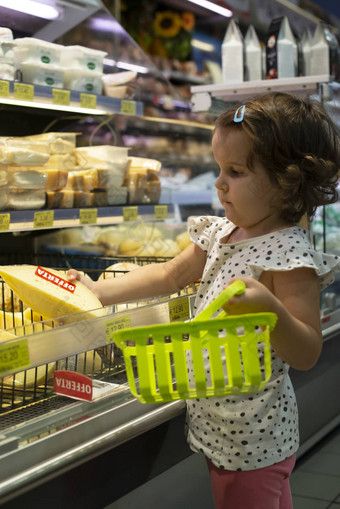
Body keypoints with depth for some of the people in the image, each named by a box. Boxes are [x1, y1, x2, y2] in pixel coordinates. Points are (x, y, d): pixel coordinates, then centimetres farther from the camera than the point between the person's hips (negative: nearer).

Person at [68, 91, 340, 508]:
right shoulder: (220, 234, 4)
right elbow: (167, 275, 13)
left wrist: (269, 307, -39)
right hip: (218, 425, 8)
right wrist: (97, 292, 8)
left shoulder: (290, 255, -20)